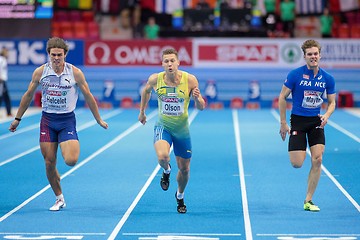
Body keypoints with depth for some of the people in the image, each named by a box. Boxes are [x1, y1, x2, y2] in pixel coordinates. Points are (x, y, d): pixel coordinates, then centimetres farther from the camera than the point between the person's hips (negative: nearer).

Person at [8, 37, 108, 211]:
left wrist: (99, 120, 4)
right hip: (47, 120, 2)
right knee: (49, 163, 1)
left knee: (70, 161, -18)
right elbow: (28, 96, 9)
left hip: (67, 120, -2)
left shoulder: (75, 73, -9)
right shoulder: (40, 72, -3)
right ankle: (59, 199, 18)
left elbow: (88, 97, 1)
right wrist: (17, 118, 12)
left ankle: (74, 147, 18)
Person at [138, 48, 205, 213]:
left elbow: (201, 107, -9)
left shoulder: (190, 80, -15)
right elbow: (146, 91, 12)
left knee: (184, 170, 10)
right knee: (162, 157, -30)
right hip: (163, 126, -1)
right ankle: (166, 171, 8)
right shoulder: (155, 79, -12)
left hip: (182, 130, 1)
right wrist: (142, 111, 18)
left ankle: (180, 196, 42)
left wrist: (197, 98, -30)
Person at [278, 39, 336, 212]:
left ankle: (308, 201, 2)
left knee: (317, 160, -9)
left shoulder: (327, 78, -1)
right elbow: (282, 97, -3)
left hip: (316, 121, 3)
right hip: (298, 120, -2)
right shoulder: (295, 74, -10)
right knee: (297, 164, -9)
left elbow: (331, 102, 9)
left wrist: (326, 116, -13)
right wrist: (283, 123, -5)